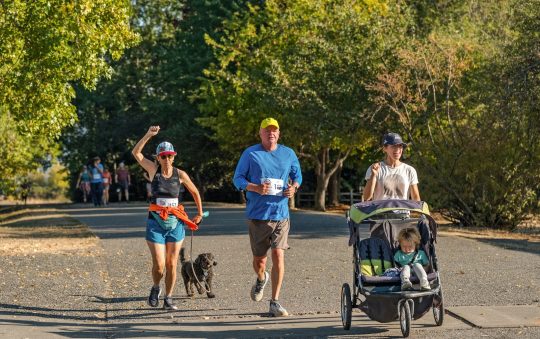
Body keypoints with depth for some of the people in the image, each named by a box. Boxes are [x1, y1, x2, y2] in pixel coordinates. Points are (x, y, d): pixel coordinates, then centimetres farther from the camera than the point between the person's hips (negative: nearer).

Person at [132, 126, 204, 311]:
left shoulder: (180, 174, 1)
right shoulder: (154, 170, -1)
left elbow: (195, 192, 15)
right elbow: (136, 152, -12)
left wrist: (200, 213, 16)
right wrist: (148, 135, -22)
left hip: (175, 223, 1)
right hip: (155, 223, -1)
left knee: (171, 264, 2)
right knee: (159, 265, -7)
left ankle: (168, 299, 14)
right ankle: (156, 288, 22)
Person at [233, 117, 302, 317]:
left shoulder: (288, 154, 9)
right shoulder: (250, 154, 0)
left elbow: (297, 175, 20)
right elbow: (238, 178, 2)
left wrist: (293, 188, -3)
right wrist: (255, 188, -17)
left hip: (281, 213, 1)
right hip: (257, 213, -1)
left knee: (278, 256, -11)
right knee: (259, 259, 6)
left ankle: (275, 303, -7)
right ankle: (261, 279, 44)